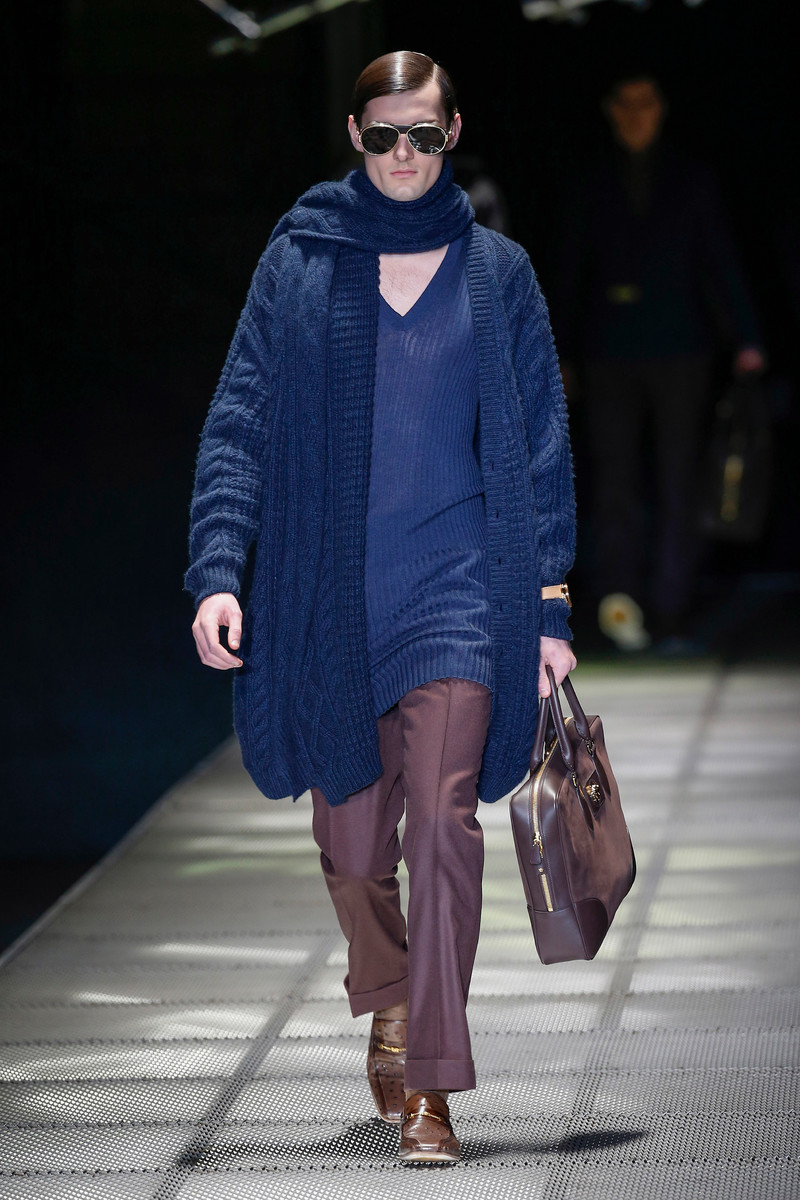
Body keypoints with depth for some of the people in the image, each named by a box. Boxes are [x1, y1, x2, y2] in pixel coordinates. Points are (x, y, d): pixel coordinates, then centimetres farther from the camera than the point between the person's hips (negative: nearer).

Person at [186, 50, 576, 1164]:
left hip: (456, 580, -1)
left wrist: (551, 608, 2)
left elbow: (544, 444, 7)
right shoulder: (299, 262, 5)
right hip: (330, 587, 1)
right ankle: (389, 1002, 39)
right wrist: (218, 571, -10)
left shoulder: (496, 272, 6)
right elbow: (238, 423, 2)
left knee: (443, 817, -16)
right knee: (352, 843, 8)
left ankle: (432, 1088, -14)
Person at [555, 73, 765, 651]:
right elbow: (573, 275, 14)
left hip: (680, 352, -1)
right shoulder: (596, 188, 10)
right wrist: (565, 355, 13)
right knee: (614, 480, -12)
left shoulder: (691, 182, 7)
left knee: (678, 488, 0)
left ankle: (670, 614, 5)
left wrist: (744, 341, -6)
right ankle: (622, 594, -21)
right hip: (610, 358, 1)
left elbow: (721, 264, 3)